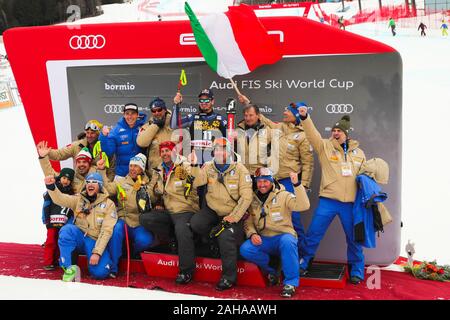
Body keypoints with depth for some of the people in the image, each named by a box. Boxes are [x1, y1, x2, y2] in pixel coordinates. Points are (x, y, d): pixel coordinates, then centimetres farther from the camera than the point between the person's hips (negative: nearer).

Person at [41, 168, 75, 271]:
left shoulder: (71, 193, 13)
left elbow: (73, 209, 14)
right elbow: (46, 206, -5)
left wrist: (71, 221, 4)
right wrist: (46, 220, -10)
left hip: (64, 223, 4)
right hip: (52, 221, -4)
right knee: (51, 241, -6)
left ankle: (56, 261, 19)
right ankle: (48, 263, -1)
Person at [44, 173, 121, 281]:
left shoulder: (109, 204, -2)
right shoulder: (78, 199, 7)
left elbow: (106, 231, -9)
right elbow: (60, 199, -11)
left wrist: (97, 252, -19)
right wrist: (51, 186, -32)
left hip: (96, 242, -2)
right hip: (79, 238, 2)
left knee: (100, 273, -26)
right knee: (67, 229, -31)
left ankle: (106, 262, 13)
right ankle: (69, 268, -20)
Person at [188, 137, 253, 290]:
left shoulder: (239, 169, -8)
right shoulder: (208, 167, 1)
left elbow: (246, 197, -12)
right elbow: (198, 181, -16)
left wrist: (232, 218, -17)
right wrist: (194, 166, -32)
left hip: (232, 213, -3)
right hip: (211, 210, 3)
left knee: (226, 238, -24)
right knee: (195, 224, -23)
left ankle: (229, 277, -7)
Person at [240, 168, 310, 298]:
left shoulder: (283, 196, -3)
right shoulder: (253, 200, 9)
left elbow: (303, 205, -18)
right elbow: (248, 222, 10)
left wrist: (297, 184, -28)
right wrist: (252, 234, -11)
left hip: (283, 236, -3)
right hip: (263, 240, 3)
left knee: (287, 241, -39)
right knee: (245, 249, -25)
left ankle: (290, 282, -24)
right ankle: (270, 270, 1)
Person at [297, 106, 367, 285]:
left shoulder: (358, 153, 13)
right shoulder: (325, 146, 4)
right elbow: (312, 134, -12)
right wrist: (305, 117, -27)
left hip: (351, 202, 2)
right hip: (328, 201, -2)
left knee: (354, 238, 8)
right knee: (314, 233, -2)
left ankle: (356, 270, 24)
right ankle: (303, 263, 16)